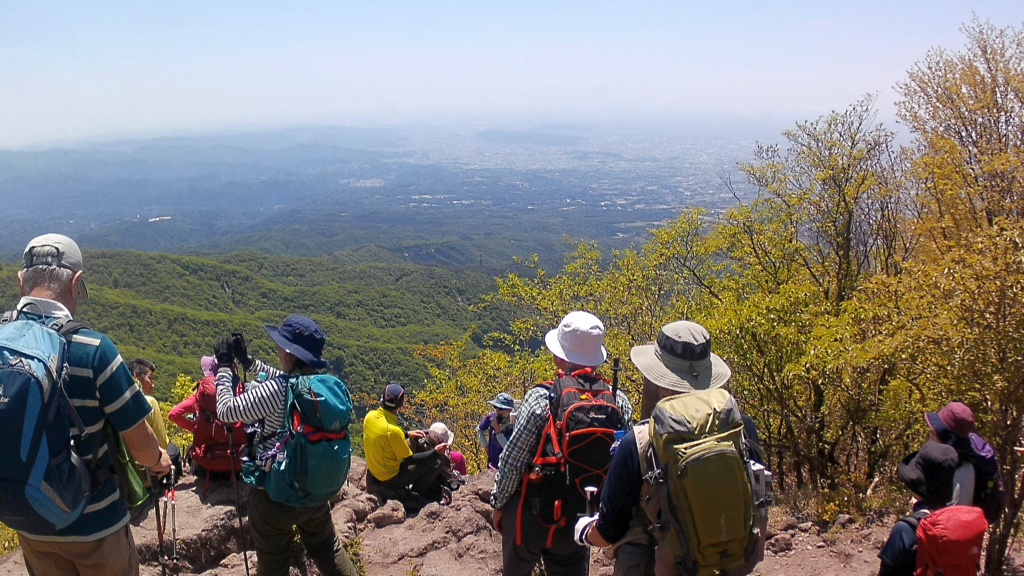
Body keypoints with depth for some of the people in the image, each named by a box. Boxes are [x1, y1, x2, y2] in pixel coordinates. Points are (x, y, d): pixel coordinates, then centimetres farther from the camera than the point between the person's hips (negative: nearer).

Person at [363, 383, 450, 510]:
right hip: (391, 478, -8)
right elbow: (409, 460, -20)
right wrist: (436, 452, -11)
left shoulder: (370, 416, -8)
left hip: (374, 472, 8)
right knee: (437, 462, -5)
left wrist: (407, 434, 11)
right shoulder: (393, 430, -31)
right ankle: (411, 497, 7)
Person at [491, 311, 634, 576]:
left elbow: (512, 460, -16)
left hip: (531, 513, -2)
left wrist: (498, 504, 0)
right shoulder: (620, 402, -12)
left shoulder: (541, 398, -23)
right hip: (579, 517, 3)